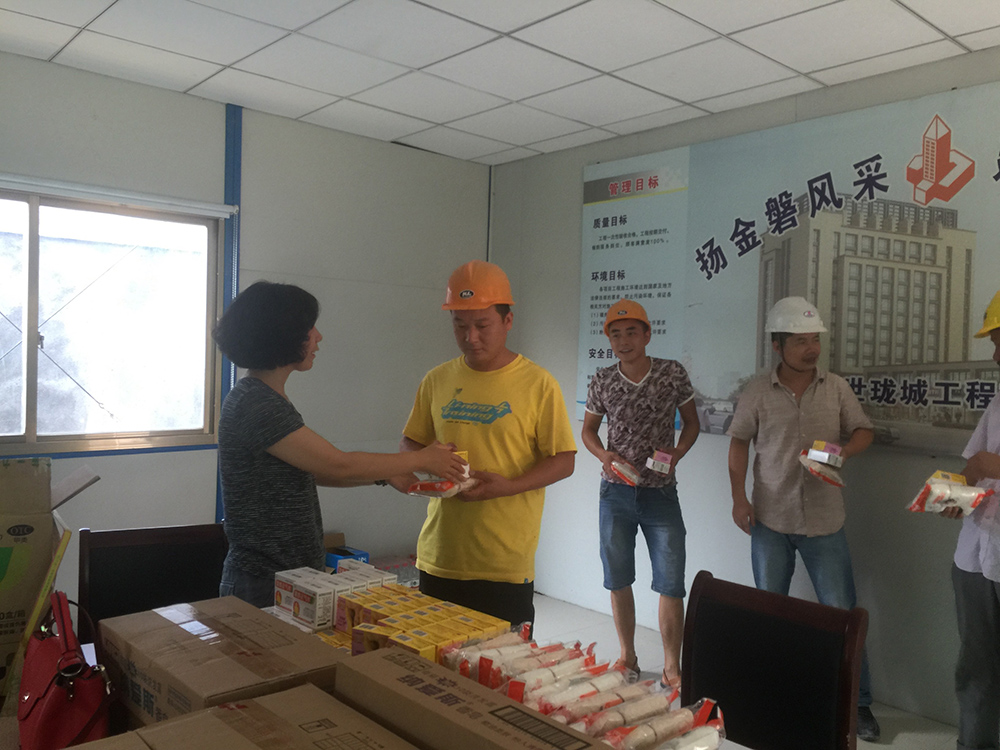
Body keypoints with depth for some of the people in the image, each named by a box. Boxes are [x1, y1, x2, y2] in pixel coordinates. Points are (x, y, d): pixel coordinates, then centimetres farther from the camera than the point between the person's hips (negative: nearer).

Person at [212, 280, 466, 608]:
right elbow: (339, 465, -20)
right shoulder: (254, 405, -21)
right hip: (265, 585, -9)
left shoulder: (264, 399, 11)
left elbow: (315, 471, 14)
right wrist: (421, 459, -9)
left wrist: (388, 476, 9)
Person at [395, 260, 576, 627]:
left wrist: (508, 486, -19)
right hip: (438, 558, 4)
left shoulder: (538, 384, -5)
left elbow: (563, 461, -4)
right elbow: (412, 441, 17)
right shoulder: (436, 380, 8)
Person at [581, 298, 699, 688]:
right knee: (618, 579, 10)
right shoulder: (601, 381, -2)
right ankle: (628, 656, 27)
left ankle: (672, 668, 12)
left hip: (660, 492, -1)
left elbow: (691, 422, 5)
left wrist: (676, 454, -13)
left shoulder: (672, 373, -5)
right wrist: (605, 456, -10)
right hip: (615, 492, 2)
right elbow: (588, 429, 10)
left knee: (671, 583, -2)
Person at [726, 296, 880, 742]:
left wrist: (843, 450, -15)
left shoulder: (836, 388, 0)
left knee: (842, 614, 4)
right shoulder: (758, 391, -3)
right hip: (770, 520, 0)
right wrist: (738, 497, -4)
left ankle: (858, 704, 21)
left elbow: (863, 431, 8)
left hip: (824, 521, 0)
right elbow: (739, 441, 4)